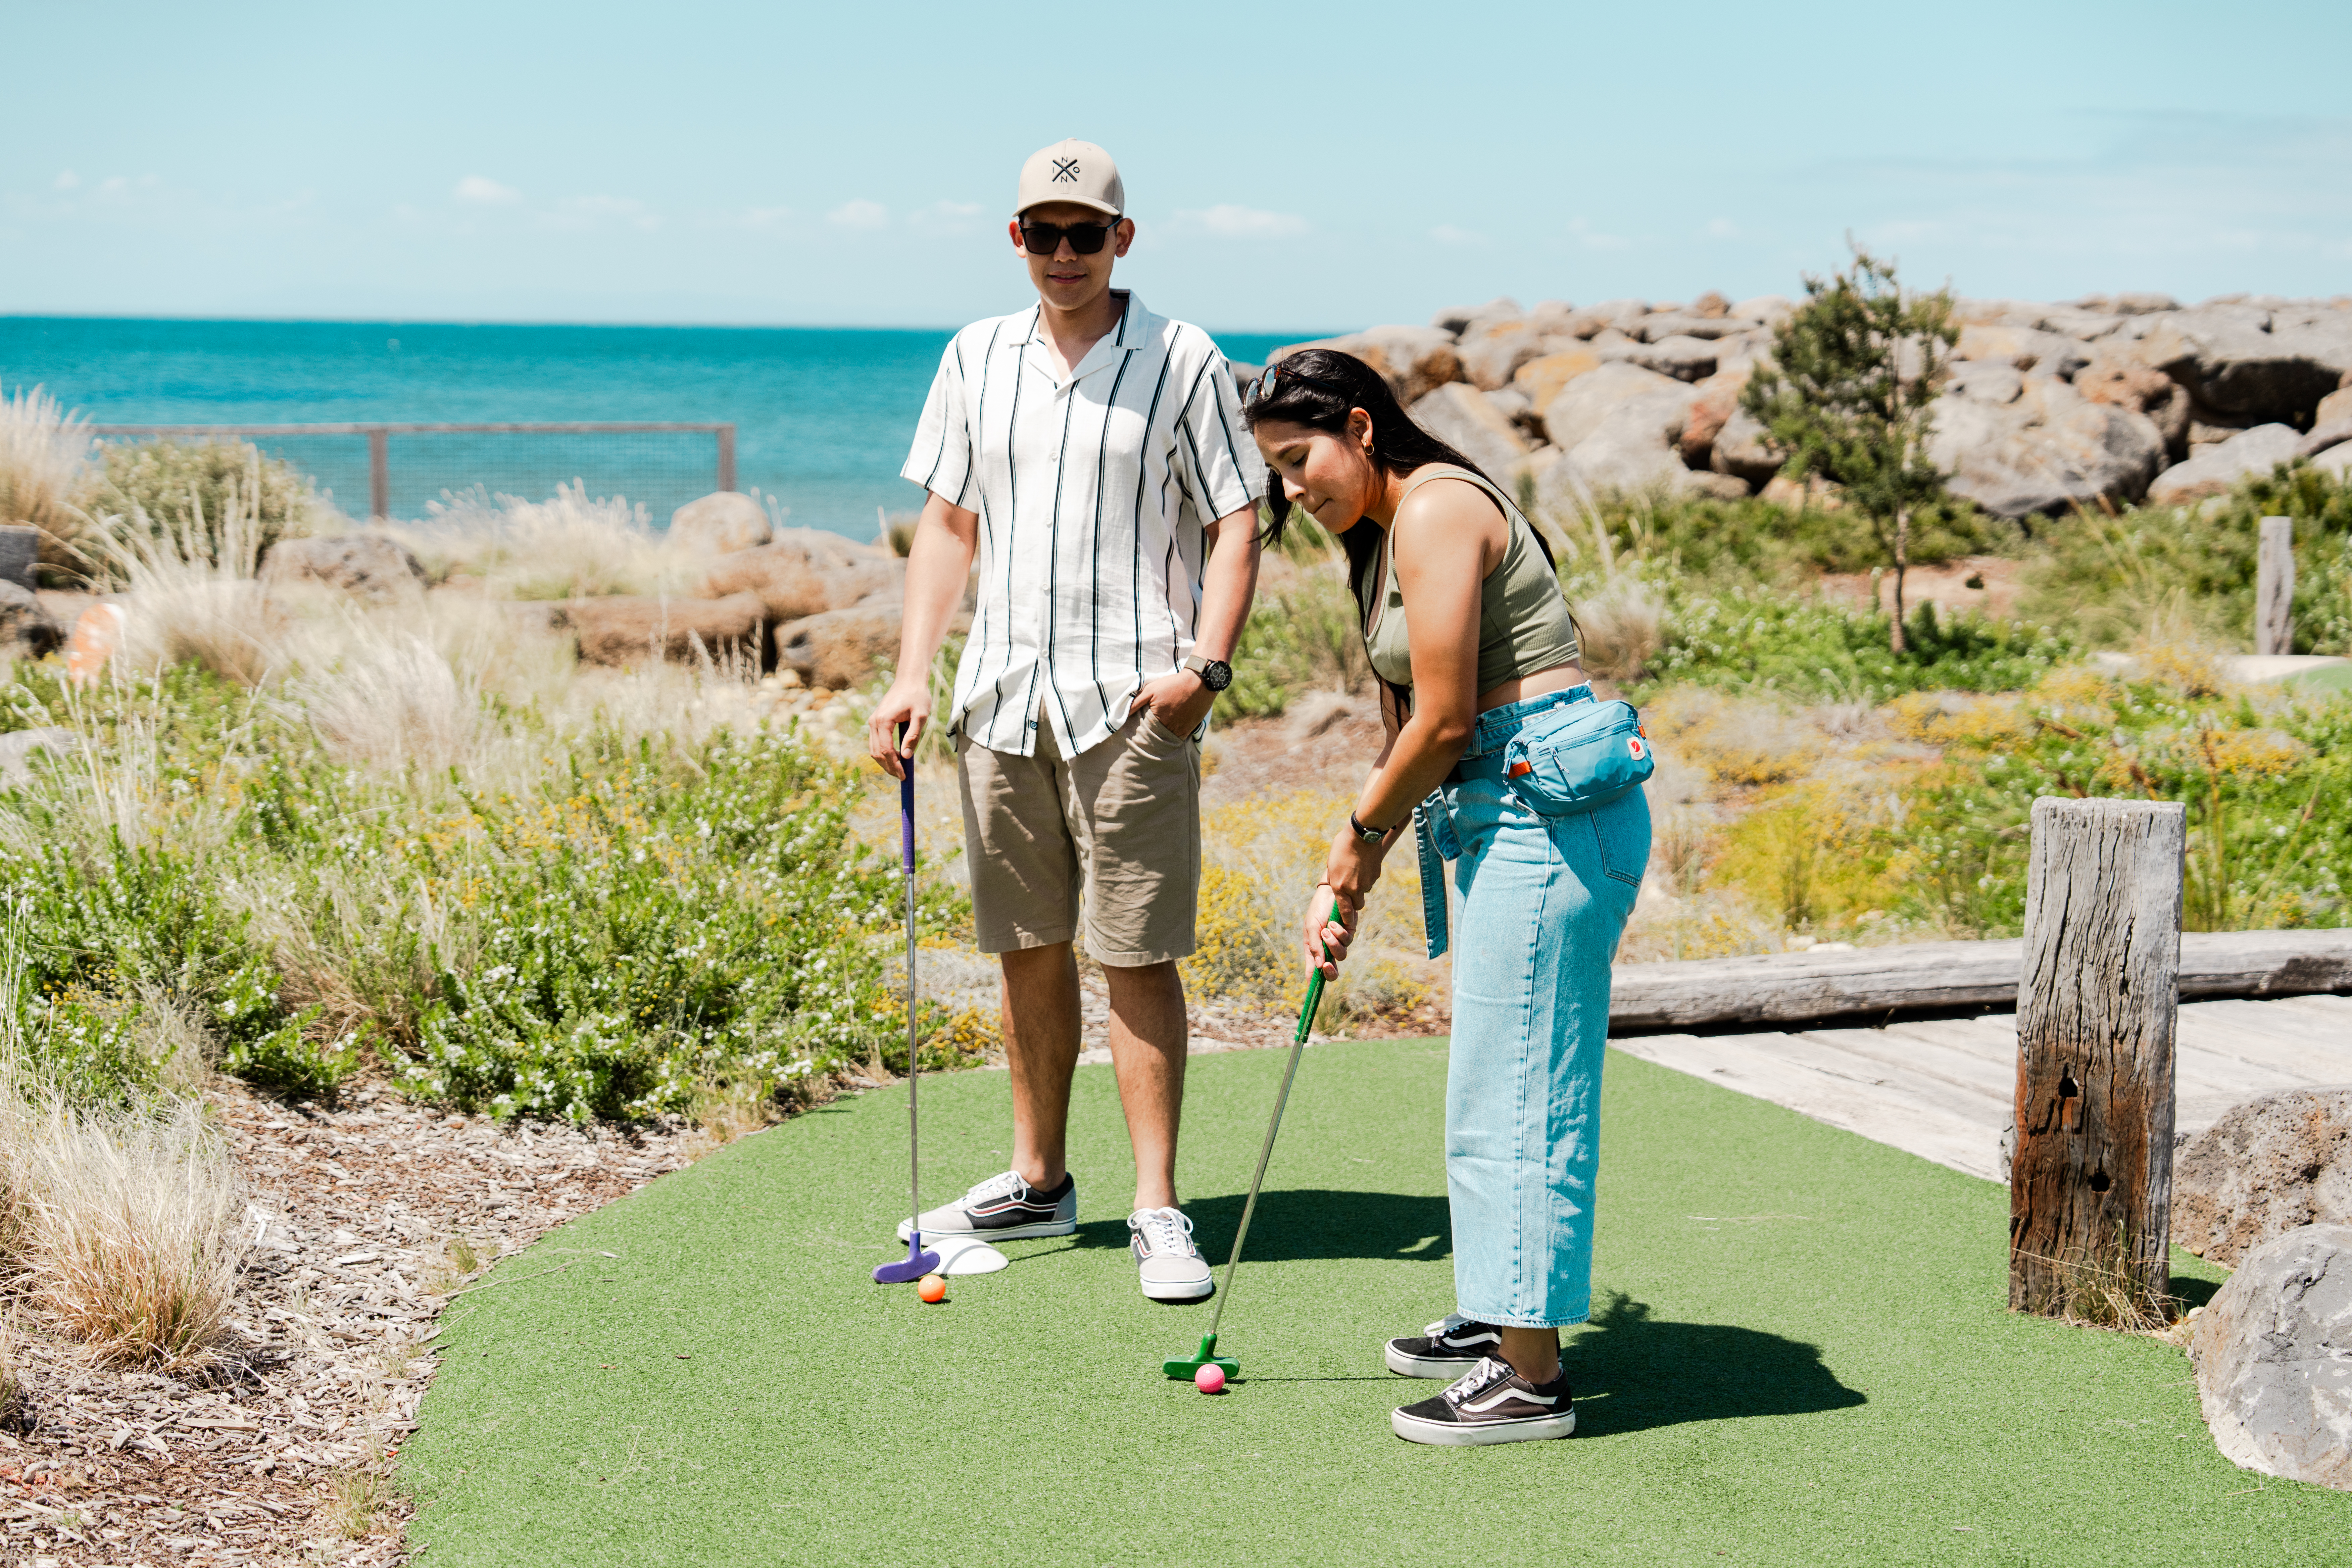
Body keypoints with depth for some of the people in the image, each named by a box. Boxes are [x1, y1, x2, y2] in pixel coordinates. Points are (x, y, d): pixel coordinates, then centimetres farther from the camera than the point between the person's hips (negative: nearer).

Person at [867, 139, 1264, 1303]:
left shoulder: (1183, 363, 0)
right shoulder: (974, 359, 12)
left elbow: (1235, 524, -1)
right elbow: (948, 524, 14)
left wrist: (1205, 663, -14)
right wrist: (911, 675, 6)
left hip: (1130, 703, -4)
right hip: (999, 695, 4)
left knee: (1136, 957, -6)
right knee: (1027, 948, 11)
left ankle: (1157, 1210, 0)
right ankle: (1038, 1180, 25)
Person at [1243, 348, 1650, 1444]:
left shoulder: (1436, 510, -13)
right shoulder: (1382, 540, 18)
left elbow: (1443, 723, -17)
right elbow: (1409, 729, 20)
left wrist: (1362, 836, -2)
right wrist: (1343, 882, 13)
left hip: (1551, 808, -11)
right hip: (1507, 814, 11)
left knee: (1513, 1087, -7)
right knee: (1501, 1082, 17)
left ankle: (1530, 1379, -2)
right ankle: (1499, 1320, 29)